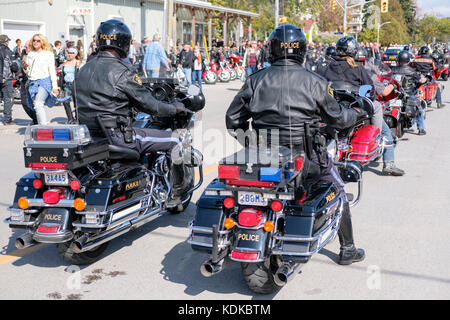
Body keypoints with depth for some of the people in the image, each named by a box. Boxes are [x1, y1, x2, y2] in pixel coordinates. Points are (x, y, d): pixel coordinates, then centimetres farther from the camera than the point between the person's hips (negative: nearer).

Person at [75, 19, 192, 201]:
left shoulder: (83, 70, 10)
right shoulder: (122, 71, -14)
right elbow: (146, 103, -11)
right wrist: (175, 108, 5)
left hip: (89, 135, 9)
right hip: (117, 136, -9)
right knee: (174, 142, 3)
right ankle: (178, 190, 16)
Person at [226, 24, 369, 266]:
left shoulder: (256, 80, 2)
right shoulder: (314, 82, -4)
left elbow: (233, 118, 8)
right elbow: (336, 117, 3)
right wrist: (358, 114, 23)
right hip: (306, 149, -2)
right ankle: (347, 249, 25)